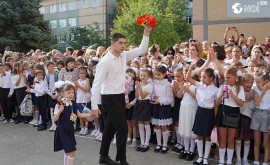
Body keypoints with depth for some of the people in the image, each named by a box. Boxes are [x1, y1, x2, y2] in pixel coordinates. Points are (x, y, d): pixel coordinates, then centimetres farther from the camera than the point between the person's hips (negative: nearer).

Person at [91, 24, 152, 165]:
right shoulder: (105, 61, -17)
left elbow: (141, 50, 9)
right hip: (110, 98, -8)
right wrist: (94, 106, -20)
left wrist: (146, 33, -4)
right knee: (122, 128, -6)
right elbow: (97, 84, -18)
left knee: (110, 127, 17)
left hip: (119, 97, 8)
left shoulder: (123, 56, 5)